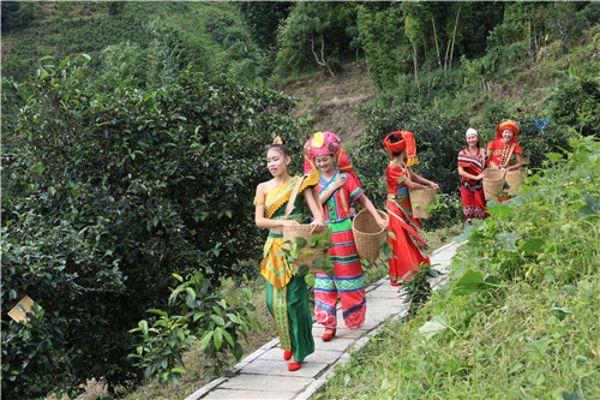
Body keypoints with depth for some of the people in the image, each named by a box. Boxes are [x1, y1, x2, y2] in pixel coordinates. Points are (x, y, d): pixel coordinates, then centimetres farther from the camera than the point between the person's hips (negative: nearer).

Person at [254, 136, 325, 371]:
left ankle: (299, 350, 11)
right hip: (274, 248, 3)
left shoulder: (299, 183, 1)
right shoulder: (263, 188, 6)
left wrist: (318, 220, -32)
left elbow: (315, 207, -9)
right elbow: (259, 220, -3)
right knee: (274, 300, 3)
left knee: (294, 298, -5)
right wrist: (284, 222, -19)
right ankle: (287, 342, 29)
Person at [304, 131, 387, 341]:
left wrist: (378, 218, -13)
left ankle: (355, 317, 24)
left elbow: (364, 199, -2)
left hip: (344, 233, -3)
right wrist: (333, 187, -15)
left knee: (348, 275, 7)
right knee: (325, 278, 3)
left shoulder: (346, 178, -4)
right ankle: (329, 324, 8)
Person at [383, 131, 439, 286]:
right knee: (401, 242, -1)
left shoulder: (402, 165, 5)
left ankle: (417, 269, 29)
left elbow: (414, 176, 18)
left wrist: (429, 183, 5)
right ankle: (402, 275, 9)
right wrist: (426, 187, -2)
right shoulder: (393, 168, -23)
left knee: (412, 239, 17)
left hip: (406, 207, 9)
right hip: (396, 209, -9)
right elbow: (410, 184, -19)